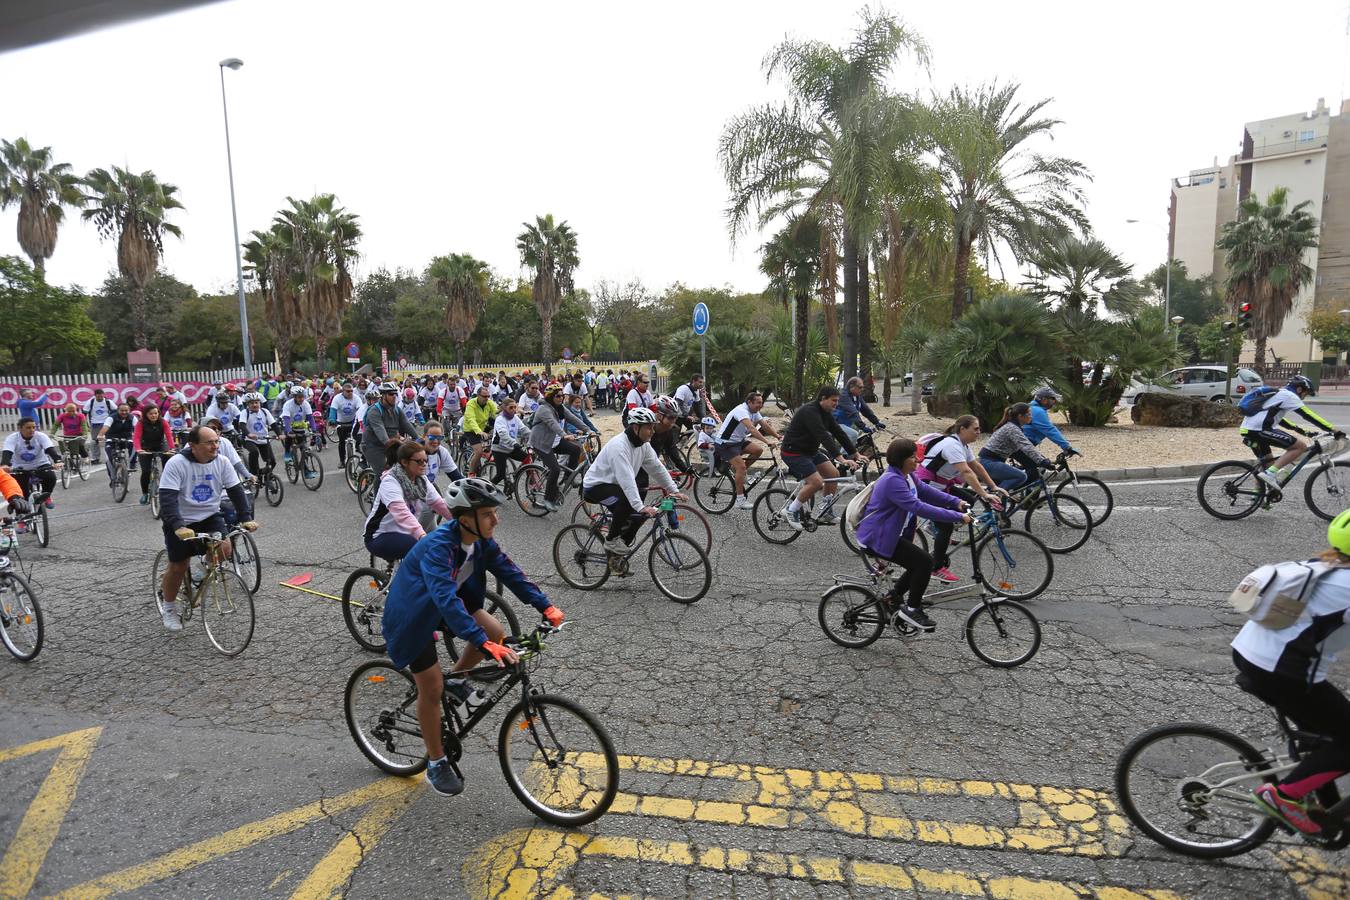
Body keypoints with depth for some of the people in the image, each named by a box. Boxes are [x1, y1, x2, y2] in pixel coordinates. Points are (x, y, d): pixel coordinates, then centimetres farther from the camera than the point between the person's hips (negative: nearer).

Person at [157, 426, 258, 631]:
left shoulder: (222, 462, -8)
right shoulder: (176, 463, -20)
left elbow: (236, 491, -6)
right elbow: (167, 499, -27)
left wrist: (246, 518, -17)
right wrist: (178, 526, -39)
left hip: (209, 517, 3)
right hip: (181, 522, -3)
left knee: (224, 549, -20)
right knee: (178, 566, 1)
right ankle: (169, 610, 24)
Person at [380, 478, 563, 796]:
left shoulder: (481, 540, -14)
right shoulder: (438, 547, -37)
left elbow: (509, 572, -10)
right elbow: (446, 601, -47)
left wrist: (545, 606, -20)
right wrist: (483, 644, -55)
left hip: (445, 601, 7)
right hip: (413, 613, -7)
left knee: (496, 633, -9)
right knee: (432, 689, -4)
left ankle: (456, 678, 18)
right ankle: (436, 764, 16)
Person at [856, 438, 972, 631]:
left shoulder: (906, 475, 6)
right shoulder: (892, 481, -27)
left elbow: (926, 490, 9)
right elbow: (919, 508, -32)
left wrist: (957, 502, -5)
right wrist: (957, 517, -30)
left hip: (887, 534, 10)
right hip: (876, 538, -10)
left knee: (919, 565, 15)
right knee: (924, 562, -15)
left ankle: (894, 597, 34)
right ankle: (912, 609, -1)